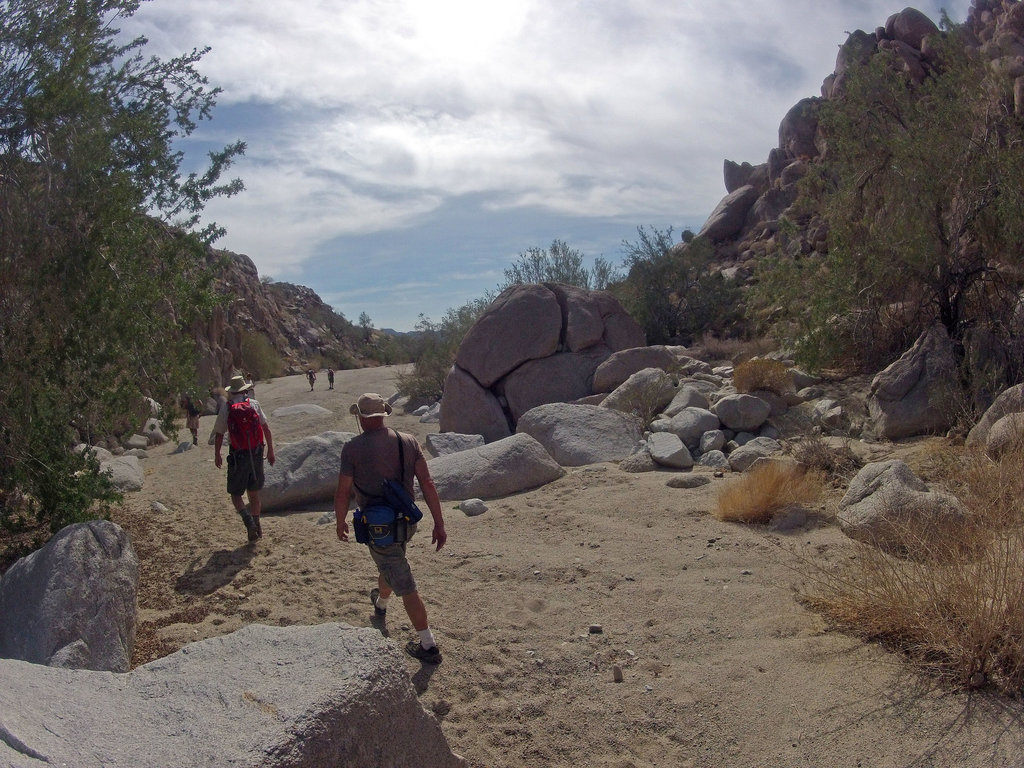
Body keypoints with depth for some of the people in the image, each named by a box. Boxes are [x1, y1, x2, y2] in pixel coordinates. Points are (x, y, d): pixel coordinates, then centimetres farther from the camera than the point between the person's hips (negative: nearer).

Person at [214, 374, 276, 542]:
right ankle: (257, 526, 21)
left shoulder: (225, 408, -4)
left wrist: (217, 455, 12)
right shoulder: (254, 404, 0)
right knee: (254, 493, 15)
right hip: (256, 454, 3)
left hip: (237, 456, -2)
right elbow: (266, 429, 0)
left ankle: (249, 521, -14)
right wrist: (270, 450, 8)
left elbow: (219, 435, -1)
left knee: (236, 494, 8)